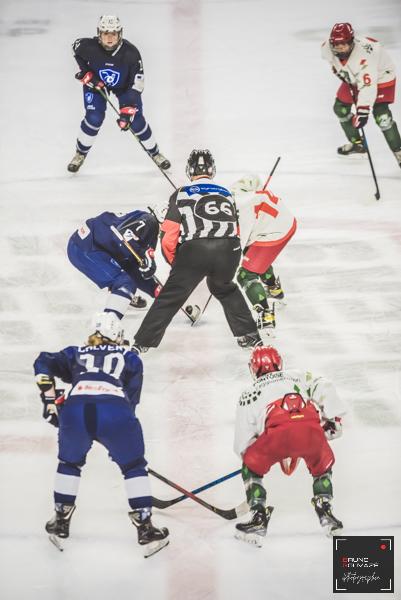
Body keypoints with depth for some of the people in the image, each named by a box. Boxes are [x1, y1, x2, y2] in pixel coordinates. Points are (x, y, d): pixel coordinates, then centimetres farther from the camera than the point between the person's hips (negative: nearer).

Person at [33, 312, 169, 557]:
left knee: (70, 463, 30)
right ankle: (146, 530, 18)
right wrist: (116, 437, 33)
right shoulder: (130, 358, 31)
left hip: (74, 410, 2)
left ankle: (60, 523, 34)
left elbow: (43, 363, 24)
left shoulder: (76, 354, 34)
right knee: (134, 467, 21)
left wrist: (50, 399, 27)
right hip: (116, 412, -1)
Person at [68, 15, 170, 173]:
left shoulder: (131, 52, -36)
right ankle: (80, 154, 11)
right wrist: (85, 71, -15)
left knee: (136, 120, -4)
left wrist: (128, 109, -33)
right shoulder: (89, 47, -33)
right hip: (96, 82, 0)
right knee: (94, 119, -13)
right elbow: (75, 47, -6)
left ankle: (154, 153, 20)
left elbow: (137, 83, -28)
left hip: (124, 86, 0)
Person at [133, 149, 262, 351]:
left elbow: (168, 236, 7)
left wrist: (175, 263, 23)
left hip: (194, 251, -3)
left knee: (170, 296, 9)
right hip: (229, 250, 3)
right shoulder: (226, 195, 24)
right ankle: (249, 335, 31)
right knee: (224, 288, 31)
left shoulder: (181, 194, 13)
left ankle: (143, 342, 10)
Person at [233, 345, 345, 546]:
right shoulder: (298, 376, 35)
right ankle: (326, 514, 23)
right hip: (311, 428, 2)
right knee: (322, 466, 32)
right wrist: (332, 419, 21)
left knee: (251, 467, 24)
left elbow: (243, 443, 30)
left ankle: (258, 519, 15)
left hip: (278, 431, -2)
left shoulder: (249, 394, 32)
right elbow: (324, 388, 16)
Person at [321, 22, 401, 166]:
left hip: (380, 76, -7)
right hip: (353, 77, 7)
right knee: (340, 108, 9)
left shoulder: (364, 55, -44)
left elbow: (368, 85, -48)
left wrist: (362, 112, -52)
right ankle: (356, 143, 30)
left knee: (381, 115, -20)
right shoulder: (327, 48, -24)